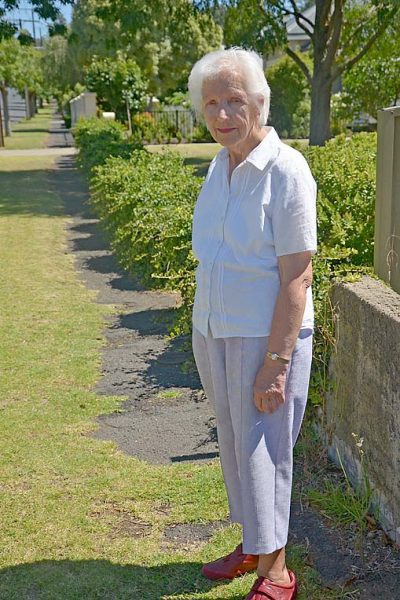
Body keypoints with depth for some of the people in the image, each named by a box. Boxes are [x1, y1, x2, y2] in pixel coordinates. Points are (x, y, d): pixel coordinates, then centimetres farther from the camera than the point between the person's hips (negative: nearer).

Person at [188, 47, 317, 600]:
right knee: (234, 444, 17)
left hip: (266, 337, -7)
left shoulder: (286, 170, -17)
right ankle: (252, 548, 35)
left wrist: (276, 363, -20)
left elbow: (297, 276, -19)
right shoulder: (221, 164, 6)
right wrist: (205, 331, 14)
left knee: (263, 451, 3)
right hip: (213, 330, 7)